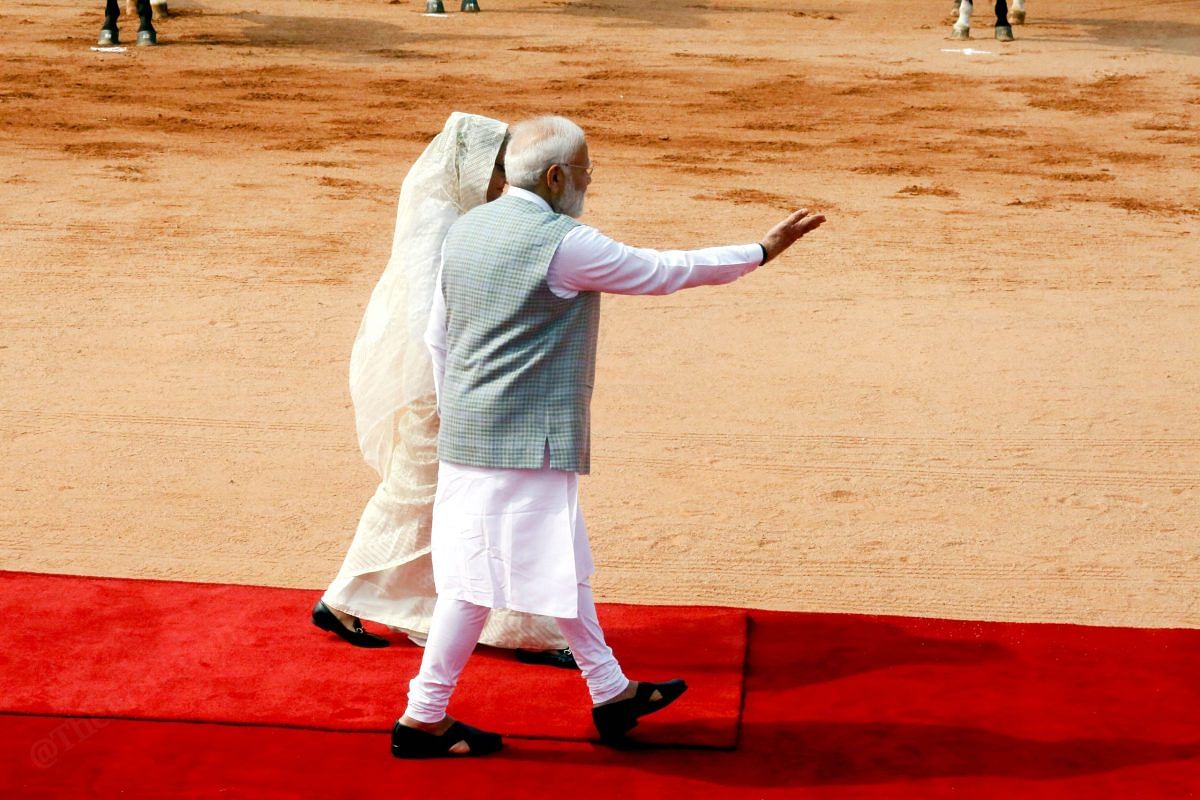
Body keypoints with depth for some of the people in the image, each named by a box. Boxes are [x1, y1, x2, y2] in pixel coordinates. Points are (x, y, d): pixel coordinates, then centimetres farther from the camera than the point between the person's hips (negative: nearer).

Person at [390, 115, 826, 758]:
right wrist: (762, 251, 5)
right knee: (482, 574, -1)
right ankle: (422, 719, 7)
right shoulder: (563, 243, -14)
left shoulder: (464, 229, 10)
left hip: (467, 432, 9)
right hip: (523, 439, -9)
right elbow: (665, 271, -6)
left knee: (562, 561, 16)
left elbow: (437, 336, 15)